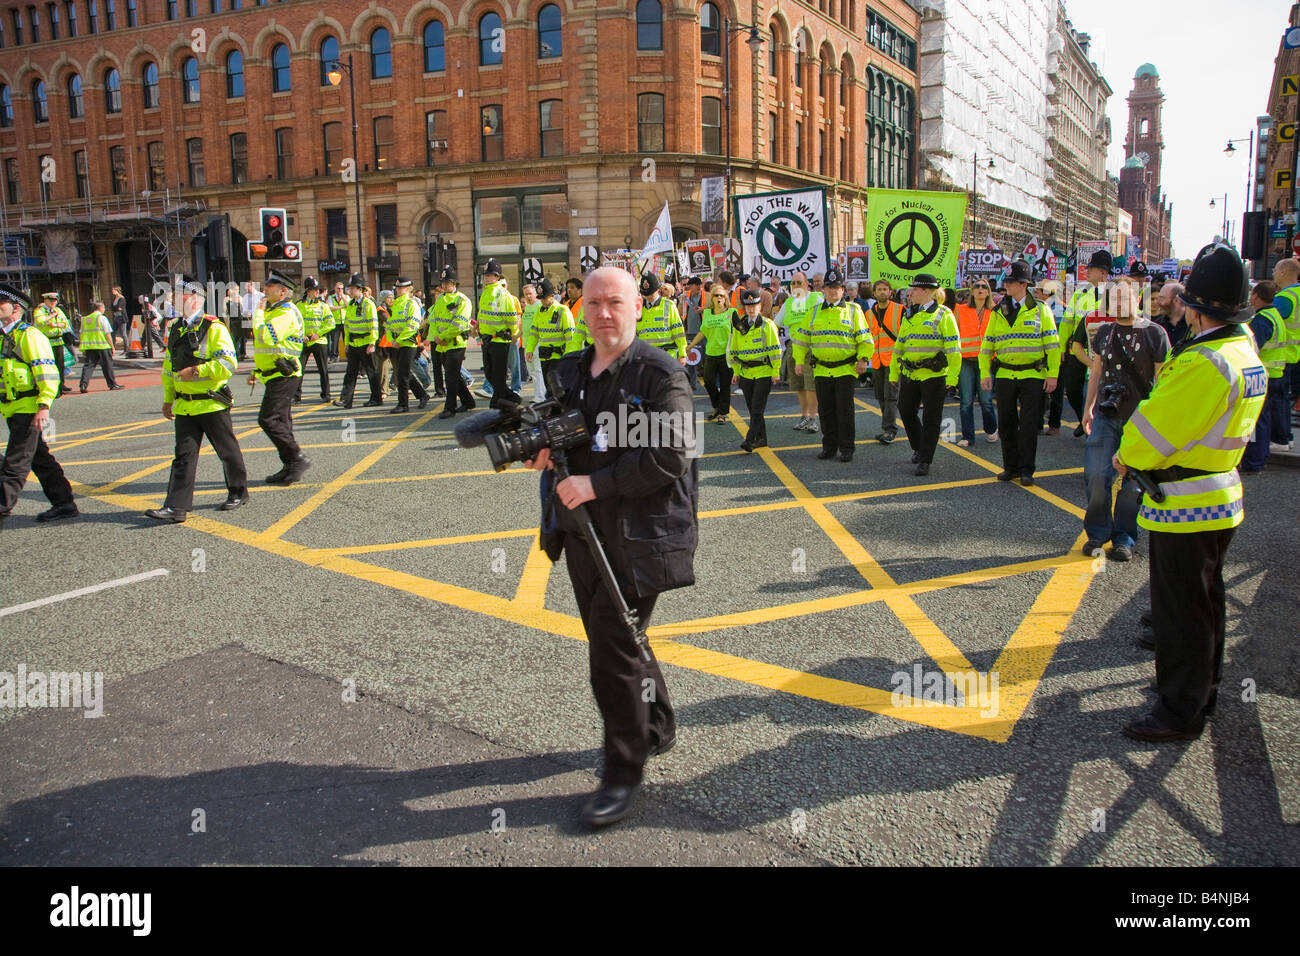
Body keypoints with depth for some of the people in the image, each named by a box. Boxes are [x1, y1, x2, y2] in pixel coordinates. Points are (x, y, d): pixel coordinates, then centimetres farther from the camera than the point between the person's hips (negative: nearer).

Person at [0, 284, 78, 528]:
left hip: (28, 408, -9)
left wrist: (44, 406, -23)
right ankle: (64, 504, 22)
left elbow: (48, 374, -17)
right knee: (40, 459, 14)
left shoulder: (29, 335, -10)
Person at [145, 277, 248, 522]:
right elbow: (168, 367, 21)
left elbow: (227, 364, -18)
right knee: (184, 455, 1)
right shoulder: (176, 331, 14)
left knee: (228, 451, 8)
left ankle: (238, 493, 25)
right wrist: (168, 399, 19)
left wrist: (196, 371, -21)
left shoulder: (214, 329, -9)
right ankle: (176, 506, -1)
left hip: (212, 404, -6)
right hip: (184, 407, 6)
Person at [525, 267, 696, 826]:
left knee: (614, 651, -6)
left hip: (638, 538, -8)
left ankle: (624, 773, 11)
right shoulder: (570, 371, 11)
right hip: (581, 533, 8)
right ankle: (657, 729, 41)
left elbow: (668, 459, -19)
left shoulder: (660, 374, -11)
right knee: (612, 639, 19)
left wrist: (594, 484, -22)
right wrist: (542, 450, -2)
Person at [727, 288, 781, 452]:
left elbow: (775, 349, -5)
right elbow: (733, 350, 15)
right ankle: (761, 439, 21)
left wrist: (776, 372, -7)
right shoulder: (739, 326, 9)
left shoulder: (767, 324, -4)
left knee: (757, 408, -10)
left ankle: (750, 439, -14)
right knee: (752, 408, 10)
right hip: (745, 373, 5)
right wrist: (736, 372, 13)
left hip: (764, 372, -5)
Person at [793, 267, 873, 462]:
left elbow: (864, 339, 2)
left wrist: (863, 359, -9)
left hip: (846, 370, -3)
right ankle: (829, 446, 19)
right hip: (821, 370, 3)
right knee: (826, 410, 8)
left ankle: (846, 448, 6)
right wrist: (800, 361, 8)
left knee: (845, 409, -4)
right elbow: (802, 338, 14)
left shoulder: (853, 310, 3)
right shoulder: (815, 312, 11)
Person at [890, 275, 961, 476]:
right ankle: (918, 448, 33)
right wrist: (894, 373, 17)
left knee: (931, 418, 0)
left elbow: (953, 348, -9)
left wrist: (952, 376, -15)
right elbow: (899, 345, 18)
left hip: (933, 374, -6)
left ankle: (925, 460, 7)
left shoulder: (943, 314, -6)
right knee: (906, 411, 10)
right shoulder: (909, 314, 13)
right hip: (909, 373, 6)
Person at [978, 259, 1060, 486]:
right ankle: (1010, 467, 20)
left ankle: (1026, 470, 5)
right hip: (1005, 375, 3)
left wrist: (1052, 374, -7)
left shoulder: (1041, 310, 2)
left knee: (1029, 424, -3)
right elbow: (987, 345, 11)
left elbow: (1053, 345, 0)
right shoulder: (998, 312, 10)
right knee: (1006, 424, 7)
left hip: (1033, 376, -3)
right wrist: (985, 373, 2)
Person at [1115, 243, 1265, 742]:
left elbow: (1154, 430, -21)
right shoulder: (1246, 355, 7)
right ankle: (1201, 688, 37)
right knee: (1204, 599, 22)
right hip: (1223, 493, 10)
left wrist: (1128, 457, -1)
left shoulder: (1203, 364, -27)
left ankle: (1180, 711, 12)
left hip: (1186, 507, -10)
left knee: (1180, 609, 1)